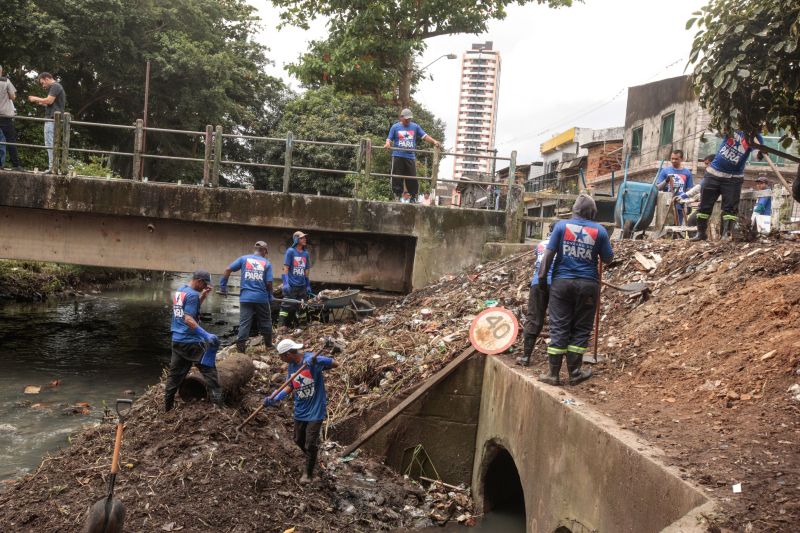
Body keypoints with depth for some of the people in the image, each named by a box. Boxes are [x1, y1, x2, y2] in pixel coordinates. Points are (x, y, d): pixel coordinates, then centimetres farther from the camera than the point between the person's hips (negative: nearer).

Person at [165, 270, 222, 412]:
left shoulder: (178, 291, 12)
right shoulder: (193, 294, -15)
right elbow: (188, 319, -24)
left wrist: (204, 295, 16)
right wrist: (206, 335, -31)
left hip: (177, 340, 8)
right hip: (191, 341, -8)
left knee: (175, 374, 15)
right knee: (209, 369, -2)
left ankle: (168, 405, 20)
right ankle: (218, 403, -4)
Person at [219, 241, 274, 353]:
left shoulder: (244, 259, 5)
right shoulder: (267, 263, 3)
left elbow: (228, 269, -2)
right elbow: (269, 282, -3)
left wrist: (223, 286, 6)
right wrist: (270, 296, 11)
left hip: (246, 297, 0)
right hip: (261, 298, 0)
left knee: (244, 323, 2)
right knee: (265, 322, 17)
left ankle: (240, 347, -3)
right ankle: (268, 344, 31)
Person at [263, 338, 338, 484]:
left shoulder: (312, 359, -21)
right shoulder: (292, 365, 0)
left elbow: (335, 364, -25)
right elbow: (290, 386, 9)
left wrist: (316, 360, -41)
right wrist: (274, 398, -4)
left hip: (315, 410, -7)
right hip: (300, 410, 7)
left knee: (311, 444, 2)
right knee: (299, 440, 20)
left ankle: (308, 473, 23)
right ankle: (311, 459, 48)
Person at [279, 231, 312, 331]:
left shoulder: (306, 253, 11)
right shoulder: (290, 251, -4)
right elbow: (286, 268, -7)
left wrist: (308, 285, 15)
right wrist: (286, 283, -15)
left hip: (302, 285, 6)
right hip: (291, 285, -5)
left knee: (302, 306, 9)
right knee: (287, 306, -4)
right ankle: (283, 326, 1)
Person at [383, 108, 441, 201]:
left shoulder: (415, 127, 11)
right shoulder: (395, 127, 8)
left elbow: (424, 136, 6)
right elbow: (389, 138, 6)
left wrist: (434, 142, -9)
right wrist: (387, 144, -18)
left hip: (411, 156, 1)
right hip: (398, 156, -1)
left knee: (412, 178, 0)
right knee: (397, 178, -1)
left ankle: (413, 197, 9)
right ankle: (398, 196, 7)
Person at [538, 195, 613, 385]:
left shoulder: (562, 225, -1)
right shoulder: (599, 230, 0)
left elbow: (548, 254, -3)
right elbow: (608, 259, 6)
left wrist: (542, 278, 3)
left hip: (562, 282, 0)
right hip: (587, 284, 0)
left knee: (559, 328, 3)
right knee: (581, 329, 9)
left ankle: (553, 374, 6)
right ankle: (574, 373, 12)